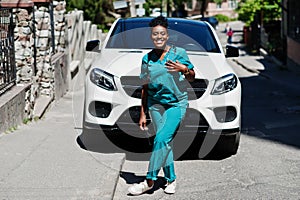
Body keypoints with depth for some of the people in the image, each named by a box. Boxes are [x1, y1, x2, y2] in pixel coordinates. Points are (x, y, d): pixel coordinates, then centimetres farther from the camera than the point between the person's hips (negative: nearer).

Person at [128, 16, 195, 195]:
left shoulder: (179, 53, -2)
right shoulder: (147, 59, 6)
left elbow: (191, 78, 3)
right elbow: (145, 88, 11)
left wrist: (184, 69, -19)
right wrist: (143, 113, 11)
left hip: (176, 103, -4)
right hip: (156, 104, 4)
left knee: (162, 139, -17)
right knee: (165, 142, 3)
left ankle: (150, 180, -12)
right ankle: (171, 179, 16)